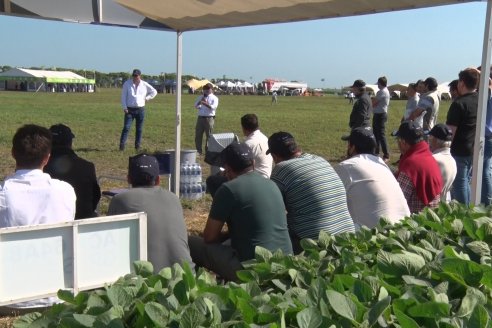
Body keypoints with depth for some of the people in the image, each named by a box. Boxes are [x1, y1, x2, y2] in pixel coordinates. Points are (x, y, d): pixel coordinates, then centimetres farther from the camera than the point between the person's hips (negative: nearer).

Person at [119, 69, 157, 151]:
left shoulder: (145, 85, 4)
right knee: (126, 127, -9)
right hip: (129, 109, -2)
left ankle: (138, 146, 13)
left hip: (140, 109, 2)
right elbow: (123, 96, 1)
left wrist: (146, 98, 4)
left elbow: (154, 92, 16)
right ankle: (122, 145, -10)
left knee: (139, 129, 5)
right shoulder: (127, 83, 1)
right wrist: (124, 108, -7)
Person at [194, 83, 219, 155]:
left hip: (209, 118, -5)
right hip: (200, 117, 5)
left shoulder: (214, 98, 1)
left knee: (209, 136, 0)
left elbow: (213, 107, -15)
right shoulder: (201, 97, 16)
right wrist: (201, 101, -8)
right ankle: (199, 151, 15)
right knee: (198, 135, 6)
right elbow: (196, 105, 7)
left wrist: (205, 103, -22)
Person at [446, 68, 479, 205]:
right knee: (466, 181, 20)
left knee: (459, 184, 3)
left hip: (459, 151, -8)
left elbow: (450, 131, -18)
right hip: (475, 149, 8)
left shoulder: (459, 103, -18)